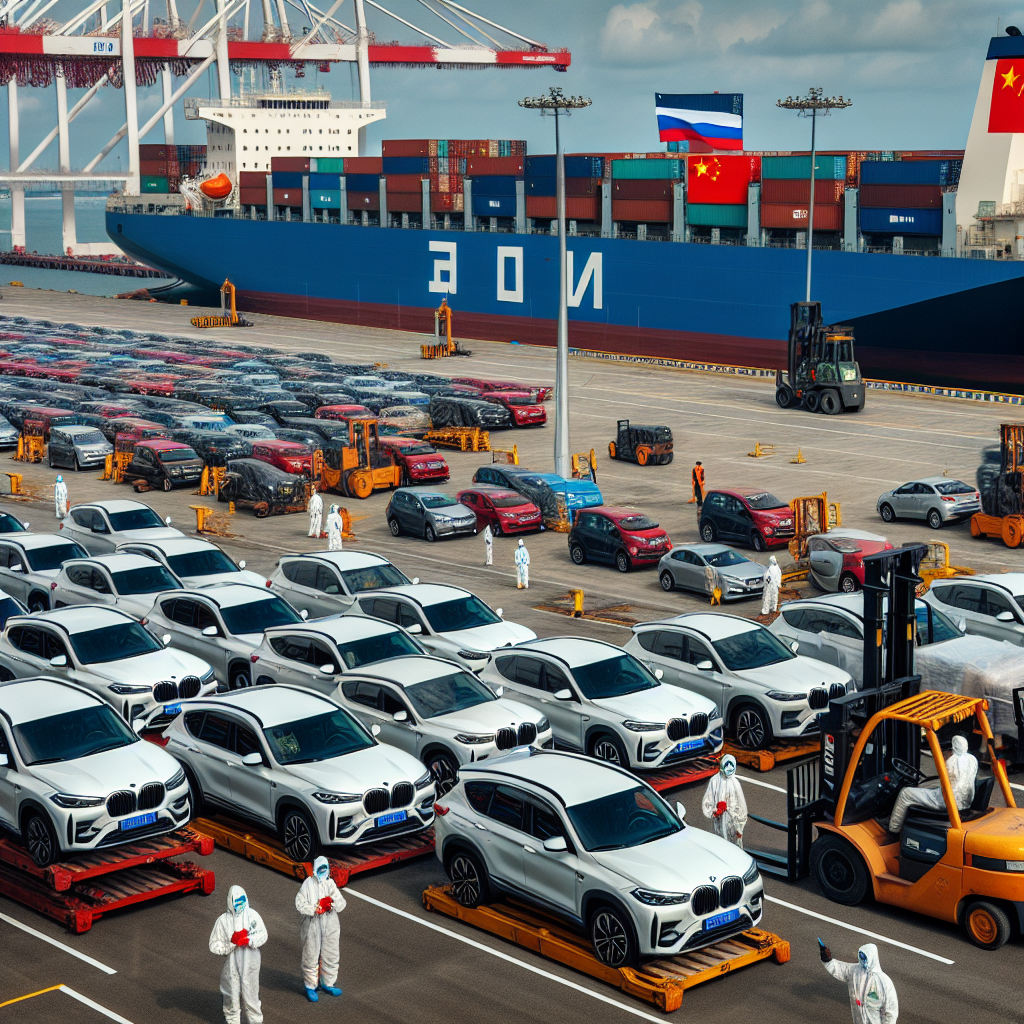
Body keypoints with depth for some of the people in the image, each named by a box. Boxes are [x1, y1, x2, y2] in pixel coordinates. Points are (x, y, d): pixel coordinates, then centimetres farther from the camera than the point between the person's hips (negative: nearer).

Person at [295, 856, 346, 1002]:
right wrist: (315, 909, -22)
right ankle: (310, 987, 16)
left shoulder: (330, 883, 5)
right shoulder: (308, 884, -6)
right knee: (311, 956, 2)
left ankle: (327, 984, 30)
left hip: (330, 925, 4)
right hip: (312, 925, -4)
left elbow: (341, 903, 3)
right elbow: (300, 904, -13)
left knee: (331, 956, 13)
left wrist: (333, 903, -18)